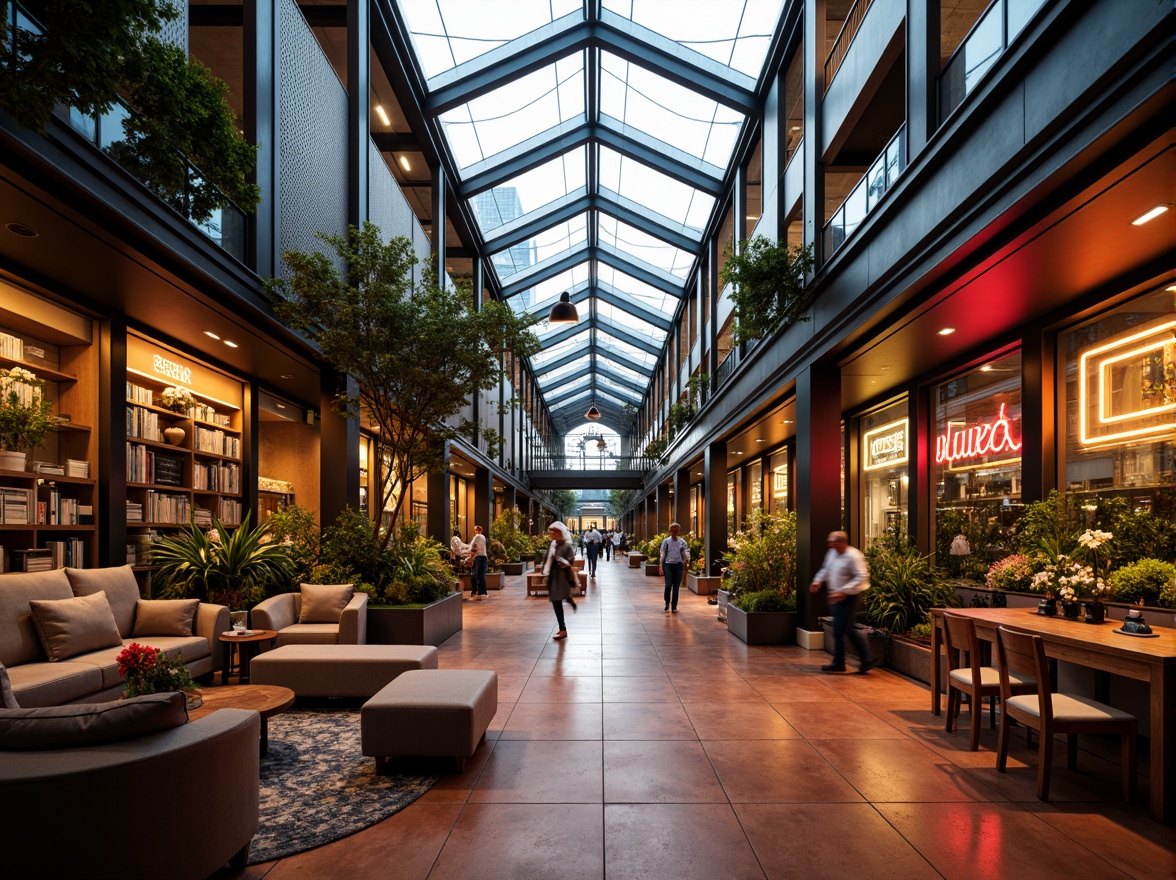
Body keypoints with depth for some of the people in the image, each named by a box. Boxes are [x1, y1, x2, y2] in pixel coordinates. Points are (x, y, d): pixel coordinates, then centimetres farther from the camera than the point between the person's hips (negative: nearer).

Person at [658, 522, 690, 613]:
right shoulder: (666, 541, 3)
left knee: (676, 586, 5)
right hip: (668, 565, -2)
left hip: (678, 565, 2)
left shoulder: (682, 541, 7)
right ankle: (667, 604, 8)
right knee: (668, 585, -9)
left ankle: (674, 606, 12)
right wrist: (660, 566, -5)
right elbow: (662, 554, 2)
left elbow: (685, 553, 6)